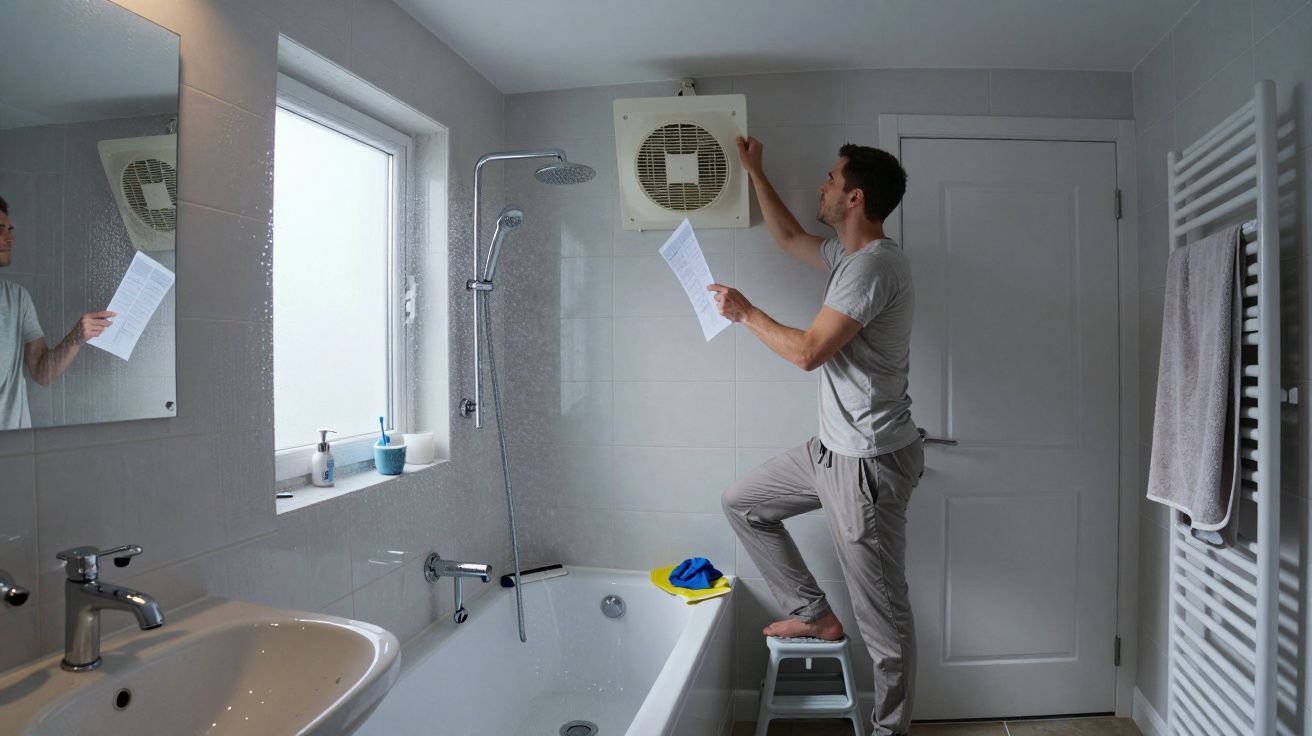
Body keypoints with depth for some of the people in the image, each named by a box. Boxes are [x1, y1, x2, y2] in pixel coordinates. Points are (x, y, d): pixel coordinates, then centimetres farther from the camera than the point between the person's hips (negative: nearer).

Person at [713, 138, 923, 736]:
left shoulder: (874, 265, -20)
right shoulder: (850, 256, 11)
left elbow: (808, 351, -23)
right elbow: (788, 237, 28)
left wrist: (745, 312, -9)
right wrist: (754, 171, 31)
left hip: (868, 462, -10)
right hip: (834, 449, 10)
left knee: (882, 613, 4)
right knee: (742, 503, 17)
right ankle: (814, 613, 25)